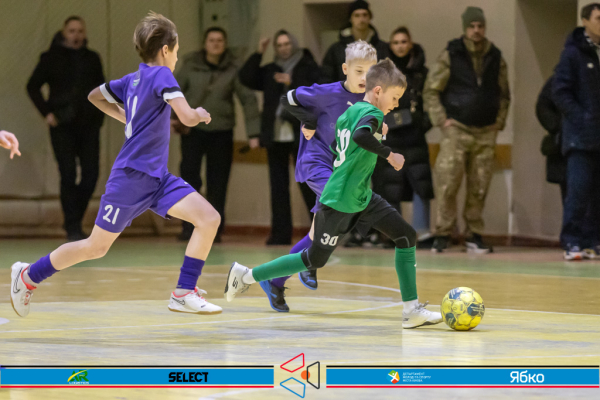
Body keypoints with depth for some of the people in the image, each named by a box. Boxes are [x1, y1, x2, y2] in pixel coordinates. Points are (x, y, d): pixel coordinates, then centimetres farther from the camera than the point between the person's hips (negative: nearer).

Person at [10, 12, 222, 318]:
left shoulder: (133, 80, 11)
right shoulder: (161, 75, -14)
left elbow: (95, 96, 27)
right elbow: (188, 118, -24)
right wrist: (201, 114, -3)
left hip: (157, 177, 8)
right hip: (131, 176, -8)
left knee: (209, 219, -10)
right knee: (95, 247, 3)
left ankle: (184, 293, -9)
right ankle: (28, 275, 21)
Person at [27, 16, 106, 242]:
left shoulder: (92, 59, 9)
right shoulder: (51, 58, -1)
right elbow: (33, 86, 4)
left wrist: (100, 111, 7)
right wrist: (46, 112, -6)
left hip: (88, 124, 4)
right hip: (63, 125, -3)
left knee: (91, 174, -2)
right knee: (68, 174, -9)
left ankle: (74, 220, 16)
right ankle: (73, 229, -6)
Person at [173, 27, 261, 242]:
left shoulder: (233, 69, -2)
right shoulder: (191, 66, -1)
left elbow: (248, 99, -3)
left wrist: (253, 133, -9)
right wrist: (173, 117, -6)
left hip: (221, 131, 0)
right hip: (193, 129, 0)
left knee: (218, 183, 2)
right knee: (189, 176, -12)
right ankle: (189, 227, -3)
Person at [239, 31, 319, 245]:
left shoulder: (309, 67, 4)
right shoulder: (269, 71, 15)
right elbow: (246, 78, 4)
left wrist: (293, 83, -17)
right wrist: (258, 54, -1)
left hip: (300, 135, -4)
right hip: (275, 136, 4)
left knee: (307, 183, -7)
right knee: (278, 186, 4)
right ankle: (281, 233, 6)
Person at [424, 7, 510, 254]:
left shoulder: (496, 59, 10)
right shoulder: (450, 56, -1)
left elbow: (504, 95, 20)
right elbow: (431, 91, 1)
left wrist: (499, 122, 8)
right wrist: (442, 120, -7)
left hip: (486, 133, 3)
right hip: (457, 130, -3)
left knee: (479, 189, 3)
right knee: (447, 184, -11)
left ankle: (474, 235, 12)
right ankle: (442, 234, -4)